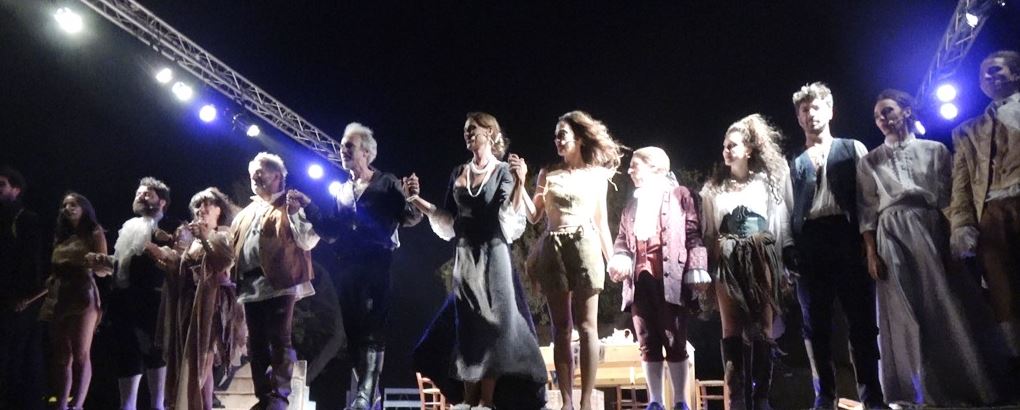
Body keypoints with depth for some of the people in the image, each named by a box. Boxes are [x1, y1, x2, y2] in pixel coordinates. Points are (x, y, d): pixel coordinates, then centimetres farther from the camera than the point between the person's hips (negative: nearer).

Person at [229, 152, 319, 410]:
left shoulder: (294, 203, 3)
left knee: (279, 341, -7)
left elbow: (308, 241, -8)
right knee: (256, 345, 9)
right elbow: (235, 247, 22)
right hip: (250, 286, 7)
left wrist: (295, 212, -17)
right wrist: (232, 280, 10)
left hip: (278, 283, -7)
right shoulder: (247, 212, 24)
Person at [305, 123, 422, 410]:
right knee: (352, 330, 5)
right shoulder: (343, 191, 21)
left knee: (371, 329, -13)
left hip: (377, 266, -6)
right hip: (347, 268, 6)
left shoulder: (387, 184, 5)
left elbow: (410, 219, -3)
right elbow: (330, 232, 18)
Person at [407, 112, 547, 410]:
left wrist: (519, 183, -23)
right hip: (464, 258, 4)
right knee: (466, 325, 7)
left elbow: (511, 223, -13)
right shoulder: (458, 173, 10)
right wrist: (417, 200, 3)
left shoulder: (504, 172, -3)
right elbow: (448, 223, 10)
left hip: (493, 256, -4)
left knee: (492, 324, -1)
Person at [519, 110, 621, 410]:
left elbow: (601, 221, 12)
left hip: (585, 247, -1)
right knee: (560, 328, 3)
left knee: (586, 326, -4)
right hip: (552, 248, 2)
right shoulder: (547, 173, 10)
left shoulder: (597, 174, 9)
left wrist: (612, 258, 9)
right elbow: (533, 216, 6)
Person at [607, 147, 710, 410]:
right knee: (648, 344, 5)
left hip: (670, 278, -5)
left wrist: (696, 271, -11)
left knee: (675, 342, -1)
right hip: (639, 279, 5)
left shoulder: (678, 195, 9)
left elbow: (693, 235, 0)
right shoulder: (632, 203, 23)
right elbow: (622, 239, 18)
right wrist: (618, 260, -3)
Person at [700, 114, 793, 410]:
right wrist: (705, 271, 3)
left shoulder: (769, 180, 10)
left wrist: (783, 263, -1)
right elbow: (707, 232, 10)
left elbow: (782, 224, 7)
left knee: (763, 330, -2)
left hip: (761, 258, 0)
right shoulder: (713, 188, 12)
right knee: (732, 331, -3)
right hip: (727, 261, 1)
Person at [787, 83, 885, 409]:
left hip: (847, 238, -1)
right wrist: (788, 248, -4)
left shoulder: (852, 149, 15)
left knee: (861, 319, -1)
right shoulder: (792, 161, 17)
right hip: (809, 243, 1)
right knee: (815, 323, 2)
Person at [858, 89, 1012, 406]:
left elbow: (949, 198, 4)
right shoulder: (869, 162, 10)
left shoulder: (935, 150, 10)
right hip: (892, 236, 0)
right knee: (909, 313, -1)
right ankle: (930, 390, 8)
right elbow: (866, 211, 4)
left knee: (949, 308, -2)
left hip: (933, 231, 0)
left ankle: (969, 384, 10)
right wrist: (871, 253, -5)